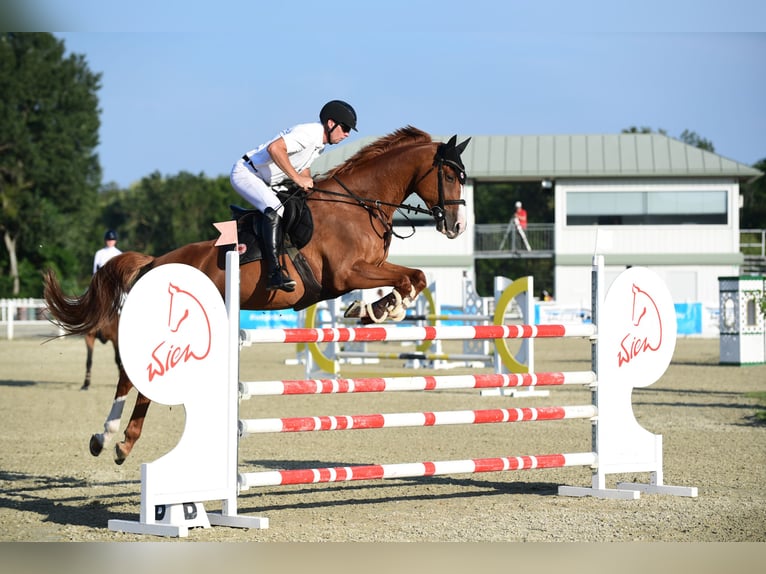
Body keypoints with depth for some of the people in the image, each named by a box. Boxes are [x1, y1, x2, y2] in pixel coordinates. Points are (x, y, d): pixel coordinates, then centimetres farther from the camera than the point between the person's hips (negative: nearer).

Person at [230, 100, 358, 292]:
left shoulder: (319, 143, 10)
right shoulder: (308, 133, -22)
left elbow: (303, 168, 20)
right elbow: (274, 148, -34)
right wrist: (297, 178, -29)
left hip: (266, 182, 11)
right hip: (245, 173, -11)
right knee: (275, 210, -30)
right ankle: (275, 272, -38)